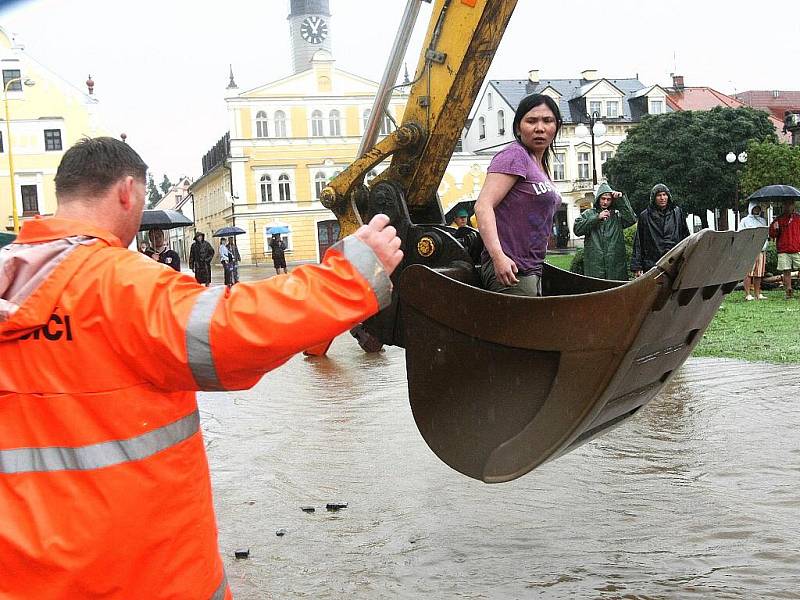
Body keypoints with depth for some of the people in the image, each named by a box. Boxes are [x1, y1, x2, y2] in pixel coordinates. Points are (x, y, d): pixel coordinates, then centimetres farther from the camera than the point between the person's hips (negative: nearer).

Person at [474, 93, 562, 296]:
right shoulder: (514, 156, -10)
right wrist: (498, 256, -32)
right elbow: (483, 206, -21)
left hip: (531, 270, 10)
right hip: (509, 269, -9)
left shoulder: (540, 165, 18)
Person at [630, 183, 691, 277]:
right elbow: (638, 243, 6)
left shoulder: (677, 212, 11)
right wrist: (637, 266, 1)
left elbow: (686, 237, 17)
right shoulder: (645, 216, 5)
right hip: (652, 265, -1)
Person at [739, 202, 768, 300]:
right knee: (748, 273, -8)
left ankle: (758, 294, 8)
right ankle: (747, 294, -8)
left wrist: (765, 246, 9)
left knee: (759, 273, 4)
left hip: (761, 250, 5)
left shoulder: (763, 220, 20)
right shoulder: (745, 221, 6)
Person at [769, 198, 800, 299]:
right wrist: (775, 229, -12)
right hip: (783, 251, 0)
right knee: (786, 272, -1)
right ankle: (788, 292, 2)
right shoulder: (779, 219, 10)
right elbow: (772, 234, 9)